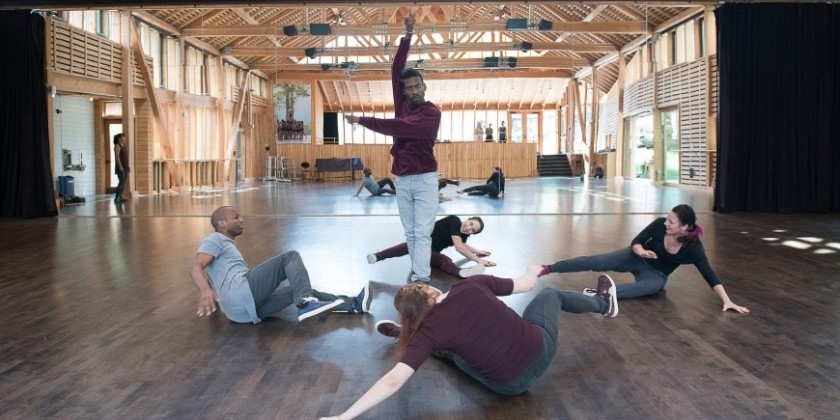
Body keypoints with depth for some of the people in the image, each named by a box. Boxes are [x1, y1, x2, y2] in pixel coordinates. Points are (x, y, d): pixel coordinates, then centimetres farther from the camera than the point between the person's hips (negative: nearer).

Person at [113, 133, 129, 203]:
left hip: (125, 167, 9)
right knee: (121, 182, -13)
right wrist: (120, 166, -23)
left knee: (124, 182, 5)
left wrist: (128, 167, 16)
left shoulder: (123, 146, 18)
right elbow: (117, 156, -17)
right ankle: (116, 198, -12)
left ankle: (120, 197, 7)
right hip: (120, 167, -9)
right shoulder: (117, 146, -8)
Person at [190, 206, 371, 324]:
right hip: (239, 292, -9)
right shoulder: (215, 239, 6)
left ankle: (354, 304, 5)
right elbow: (196, 268, -13)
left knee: (298, 290, 11)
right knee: (291, 257, -10)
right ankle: (306, 304, -30)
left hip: (243, 309, 9)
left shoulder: (226, 246, 35)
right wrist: (205, 291, -32)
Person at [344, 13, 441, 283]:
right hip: (401, 180, 6)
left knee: (422, 233, -8)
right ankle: (419, 273, 16)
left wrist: (363, 121, -17)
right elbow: (396, 71, 0)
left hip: (424, 179, -6)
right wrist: (408, 36, -7)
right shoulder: (403, 105, 6)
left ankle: (421, 281, -12)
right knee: (410, 234, 9)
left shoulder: (432, 113, -11)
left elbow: (400, 127, -22)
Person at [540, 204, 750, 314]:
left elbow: (710, 277, -26)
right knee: (595, 262, -16)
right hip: (638, 258, 1)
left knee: (652, 286, -38)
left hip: (656, 273, -1)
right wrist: (641, 251, -36)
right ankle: (548, 269, -16)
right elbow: (636, 241, -13)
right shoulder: (659, 225, -22)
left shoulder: (693, 248, -26)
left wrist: (727, 301, -35)